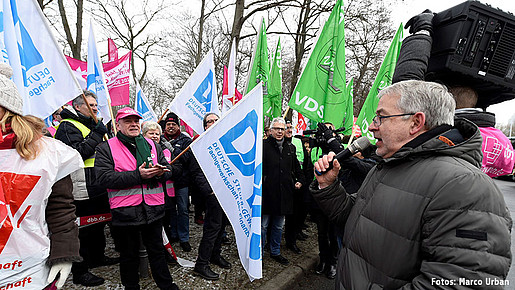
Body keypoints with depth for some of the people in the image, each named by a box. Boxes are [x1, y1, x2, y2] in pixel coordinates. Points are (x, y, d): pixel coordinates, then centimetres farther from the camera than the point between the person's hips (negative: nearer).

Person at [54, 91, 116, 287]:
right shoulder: (68, 126, -9)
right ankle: (80, 272, 15)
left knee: (99, 224, 21)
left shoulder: (93, 125, 19)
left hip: (99, 188, 9)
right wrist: (96, 135, -21)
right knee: (83, 228, 1)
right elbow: (76, 152, -24)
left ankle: (98, 256, 38)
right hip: (83, 190, -9)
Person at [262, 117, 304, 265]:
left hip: (284, 194, 5)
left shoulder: (290, 148, 11)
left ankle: (275, 252, 38)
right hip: (267, 193, -5)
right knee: (263, 225, 7)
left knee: (278, 226, 20)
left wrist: (300, 180, 10)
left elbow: (296, 167, 22)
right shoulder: (263, 145, -7)